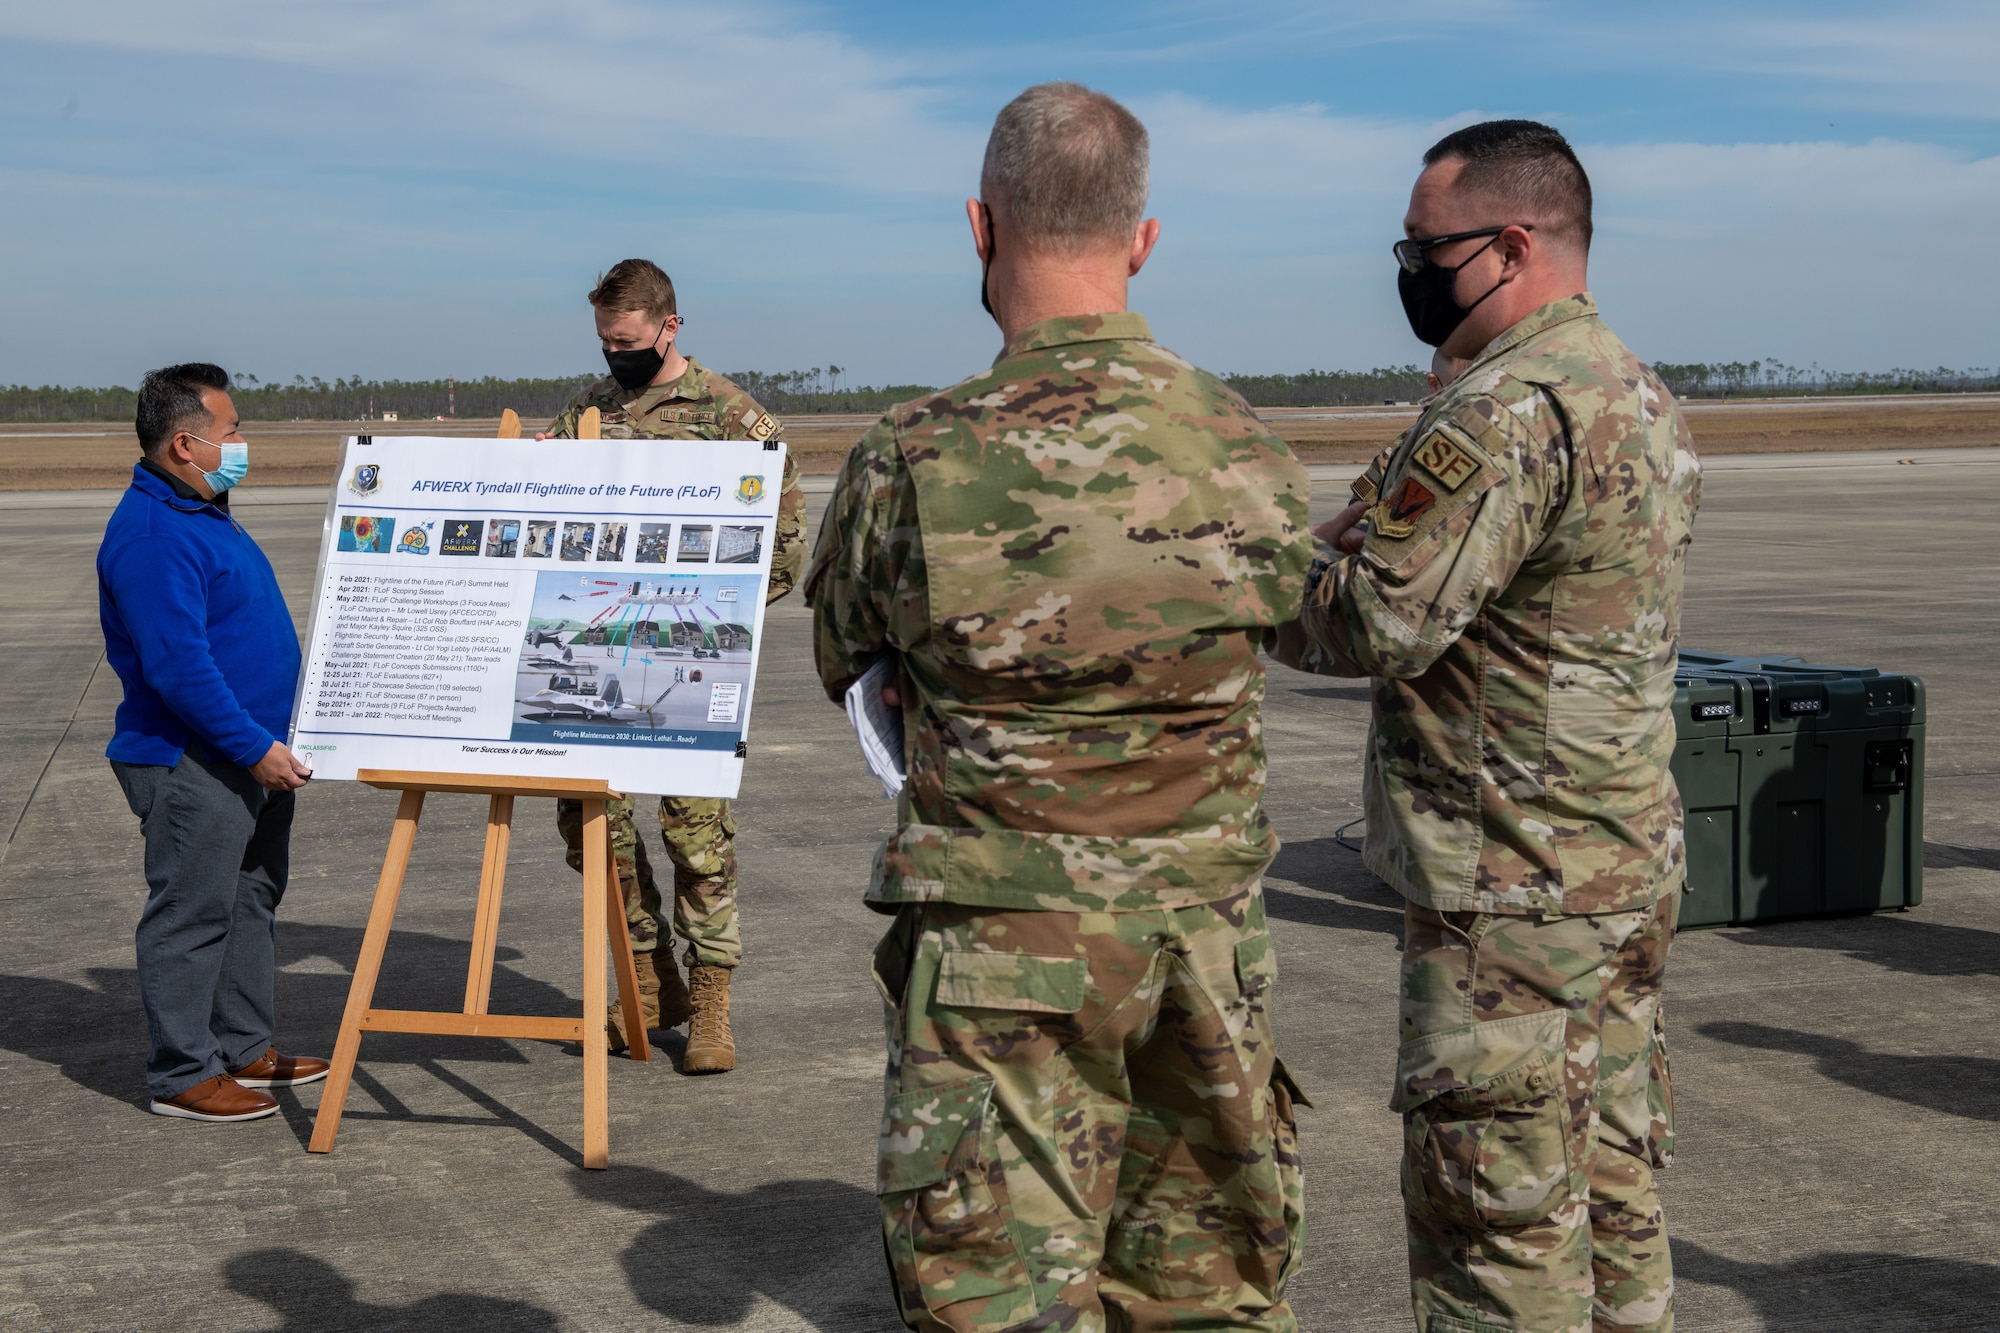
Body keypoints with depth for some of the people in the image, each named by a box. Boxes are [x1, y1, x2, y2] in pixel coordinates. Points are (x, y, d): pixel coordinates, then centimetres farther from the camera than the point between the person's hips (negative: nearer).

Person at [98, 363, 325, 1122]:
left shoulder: (202, 512, 14)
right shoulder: (152, 534, -20)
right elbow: (178, 665, -26)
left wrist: (270, 743, 22)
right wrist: (255, 747, -24)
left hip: (250, 756, 10)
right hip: (192, 764, -10)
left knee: (251, 903, 16)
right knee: (191, 915, -2)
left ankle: (244, 1049, 27)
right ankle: (183, 1075, 6)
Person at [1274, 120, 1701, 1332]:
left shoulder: (1506, 413, -20)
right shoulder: (1648, 398, 13)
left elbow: (1376, 625, -21)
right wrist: (1369, 536, 9)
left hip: (1514, 890, -10)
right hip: (1631, 867, 10)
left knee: (1499, 1209, -1)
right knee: (1611, 1181, 17)